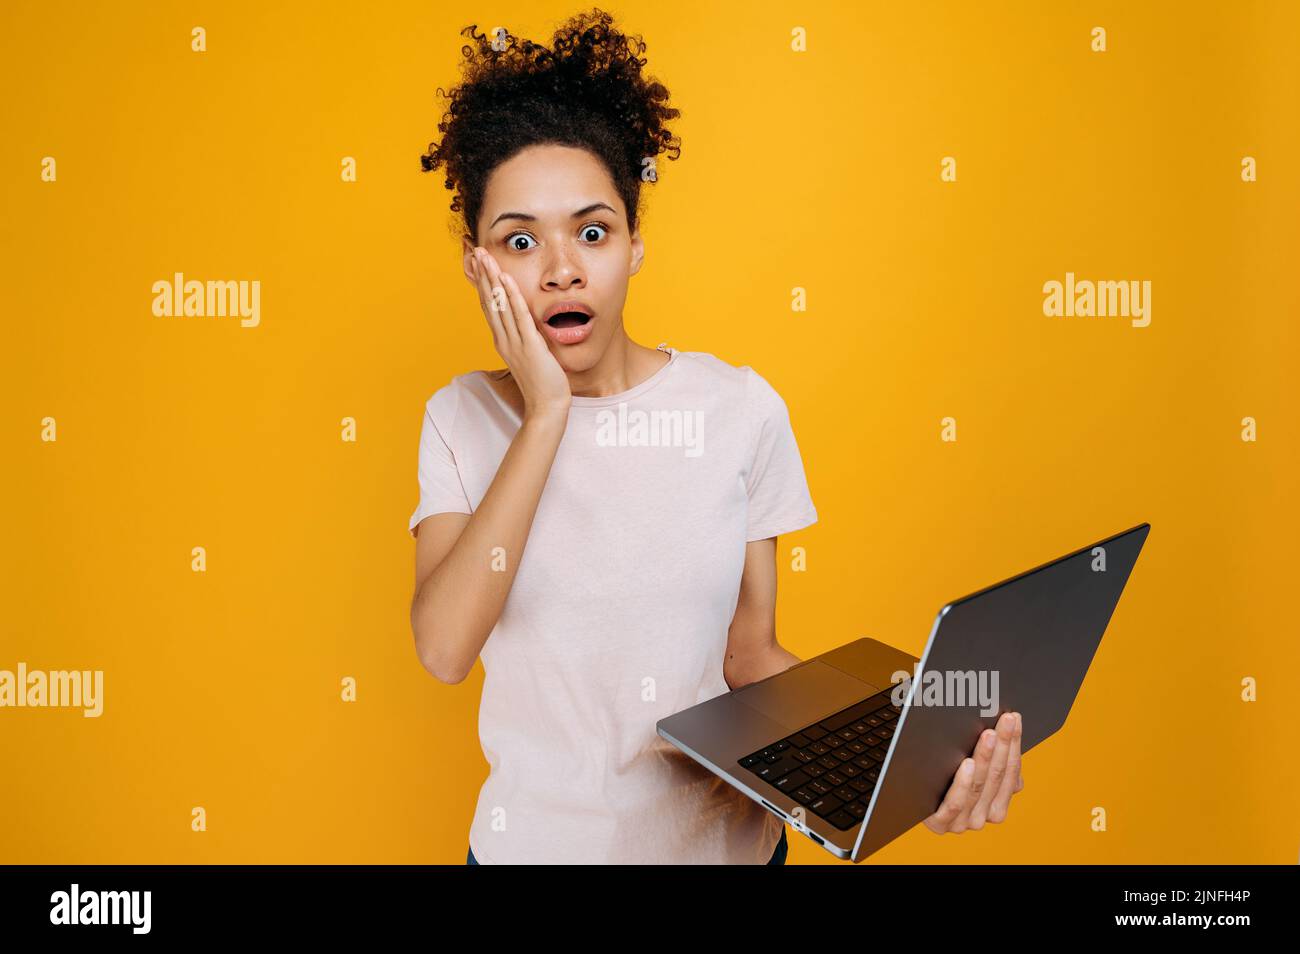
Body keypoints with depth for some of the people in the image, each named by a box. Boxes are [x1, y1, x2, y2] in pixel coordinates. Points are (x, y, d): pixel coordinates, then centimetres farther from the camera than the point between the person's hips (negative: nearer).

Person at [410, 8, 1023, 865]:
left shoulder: (739, 408, -10)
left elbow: (750, 653, -5)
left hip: (723, 833, 0)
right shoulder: (463, 417, -8)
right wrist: (546, 413, -22)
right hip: (536, 835, 0)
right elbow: (445, 649, -21)